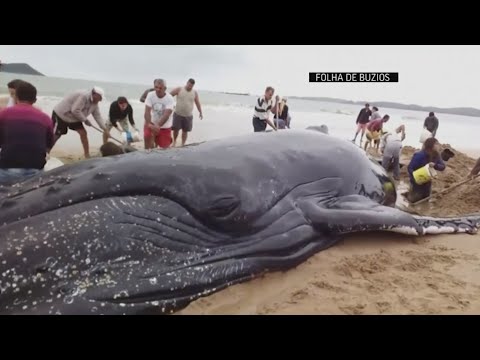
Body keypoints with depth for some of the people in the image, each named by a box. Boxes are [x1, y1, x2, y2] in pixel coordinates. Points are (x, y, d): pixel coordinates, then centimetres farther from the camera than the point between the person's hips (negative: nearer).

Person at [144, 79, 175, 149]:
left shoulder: (170, 99, -19)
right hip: (152, 123, 1)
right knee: (147, 136, -22)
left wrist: (158, 126, -46)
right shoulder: (150, 95, -12)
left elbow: (166, 115, -30)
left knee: (165, 147, 1)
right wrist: (149, 124, -37)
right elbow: (147, 111, -19)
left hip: (164, 126, -1)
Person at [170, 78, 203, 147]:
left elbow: (198, 103, 10)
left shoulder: (195, 93, 2)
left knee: (185, 131, 6)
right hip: (178, 114, -1)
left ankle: (183, 144, 20)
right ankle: (174, 141, 29)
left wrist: (200, 112, 12)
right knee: (176, 129, 1)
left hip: (188, 116, 2)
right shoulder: (179, 89, -4)